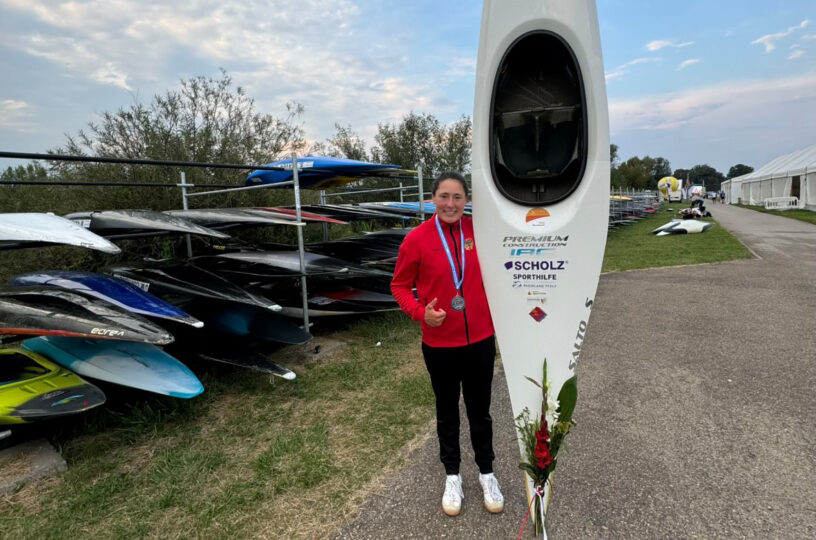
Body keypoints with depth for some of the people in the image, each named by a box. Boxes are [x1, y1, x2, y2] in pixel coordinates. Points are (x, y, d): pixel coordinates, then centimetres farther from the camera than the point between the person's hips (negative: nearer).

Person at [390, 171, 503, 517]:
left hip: (480, 340, 2)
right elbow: (400, 286, -4)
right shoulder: (417, 239, -12)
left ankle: (487, 474, 40)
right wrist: (420, 312, -21)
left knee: (480, 410, 18)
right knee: (447, 411, 18)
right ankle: (452, 476, 39)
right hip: (439, 344, -1)